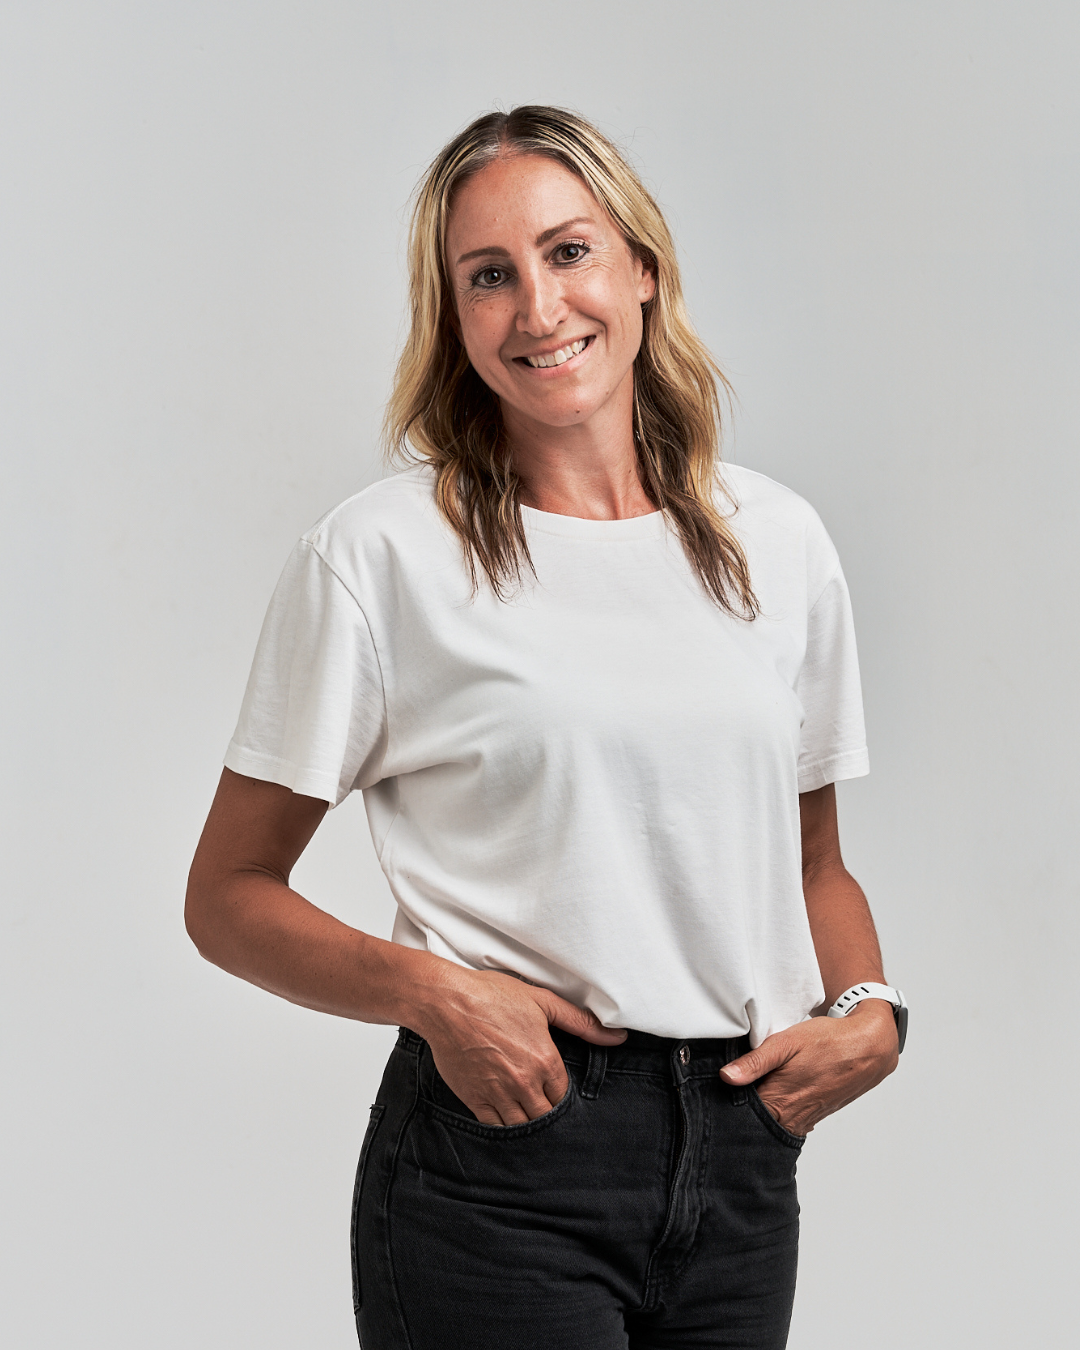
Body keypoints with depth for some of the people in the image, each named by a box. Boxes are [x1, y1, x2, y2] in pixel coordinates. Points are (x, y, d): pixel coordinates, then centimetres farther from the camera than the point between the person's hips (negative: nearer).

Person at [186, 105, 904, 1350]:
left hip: (738, 1148, 4)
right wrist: (432, 991, -19)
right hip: (499, 1164, -4)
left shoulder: (777, 542, 8)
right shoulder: (378, 555, -5)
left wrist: (871, 1013, -1)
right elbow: (228, 896, -3)